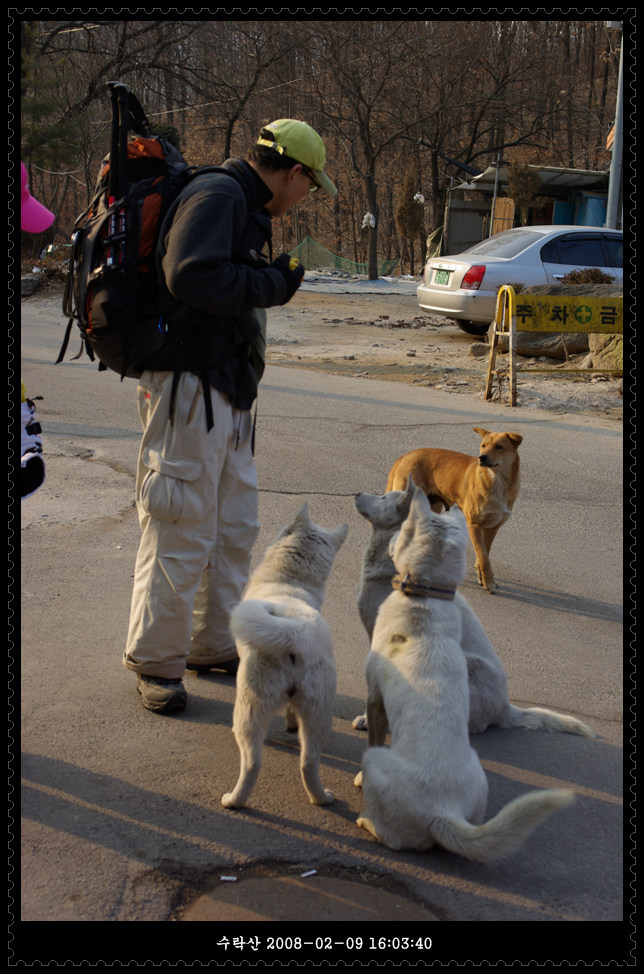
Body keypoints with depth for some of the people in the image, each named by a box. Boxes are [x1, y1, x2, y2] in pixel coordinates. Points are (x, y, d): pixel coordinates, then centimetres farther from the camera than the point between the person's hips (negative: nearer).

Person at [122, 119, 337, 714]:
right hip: (188, 387, -11)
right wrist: (270, 284, -15)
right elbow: (192, 276, -26)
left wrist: (273, 277, 7)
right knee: (182, 531, -5)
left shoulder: (248, 210, 21)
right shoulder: (217, 195, -12)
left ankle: (214, 645, 29)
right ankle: (155, 661, 7)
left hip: (229, 394, 11)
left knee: (235, 528, 16)